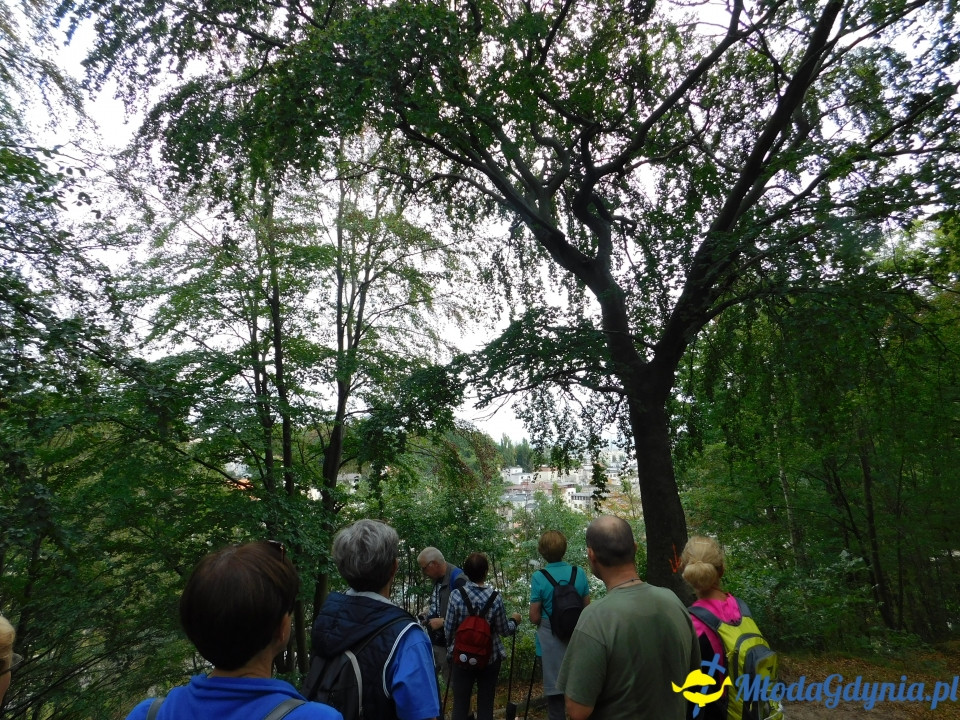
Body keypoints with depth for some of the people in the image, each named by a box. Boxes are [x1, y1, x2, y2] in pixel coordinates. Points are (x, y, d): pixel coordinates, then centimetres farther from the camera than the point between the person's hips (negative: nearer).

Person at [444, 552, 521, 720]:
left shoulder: (456, 595, -14)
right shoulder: (495, 597, -12)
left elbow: (448, 629, -6)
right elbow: (504, 630, -3)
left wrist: (450, 649, 14)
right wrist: (514, 620, 17)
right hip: (490, 658, 1)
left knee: (460, 704, 10)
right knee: (486, 704, 13)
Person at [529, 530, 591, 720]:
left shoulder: (539, 578, -16)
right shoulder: (579, 573, -7)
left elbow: (534, 617, -12)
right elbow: (587, 609, 3)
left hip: (551, 639, -3)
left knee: (555, 689, 12)